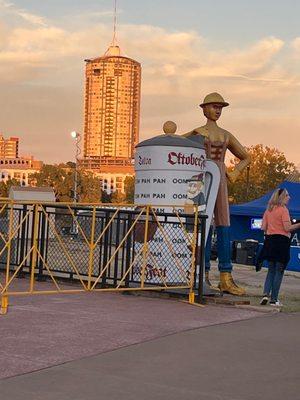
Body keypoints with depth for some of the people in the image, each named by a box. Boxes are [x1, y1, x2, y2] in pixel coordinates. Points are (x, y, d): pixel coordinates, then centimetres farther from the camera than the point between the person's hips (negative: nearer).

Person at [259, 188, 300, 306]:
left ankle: (266, 294, 0)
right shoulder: (283, 209, -10)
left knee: (271, 270, 15)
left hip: (269, 240, 6)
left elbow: (263, 228, 9)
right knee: (279, 271, 2)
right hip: (281, 241, -6)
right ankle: (274, 299, 2)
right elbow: (287, 228, -16)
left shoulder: (268, 210, 9)